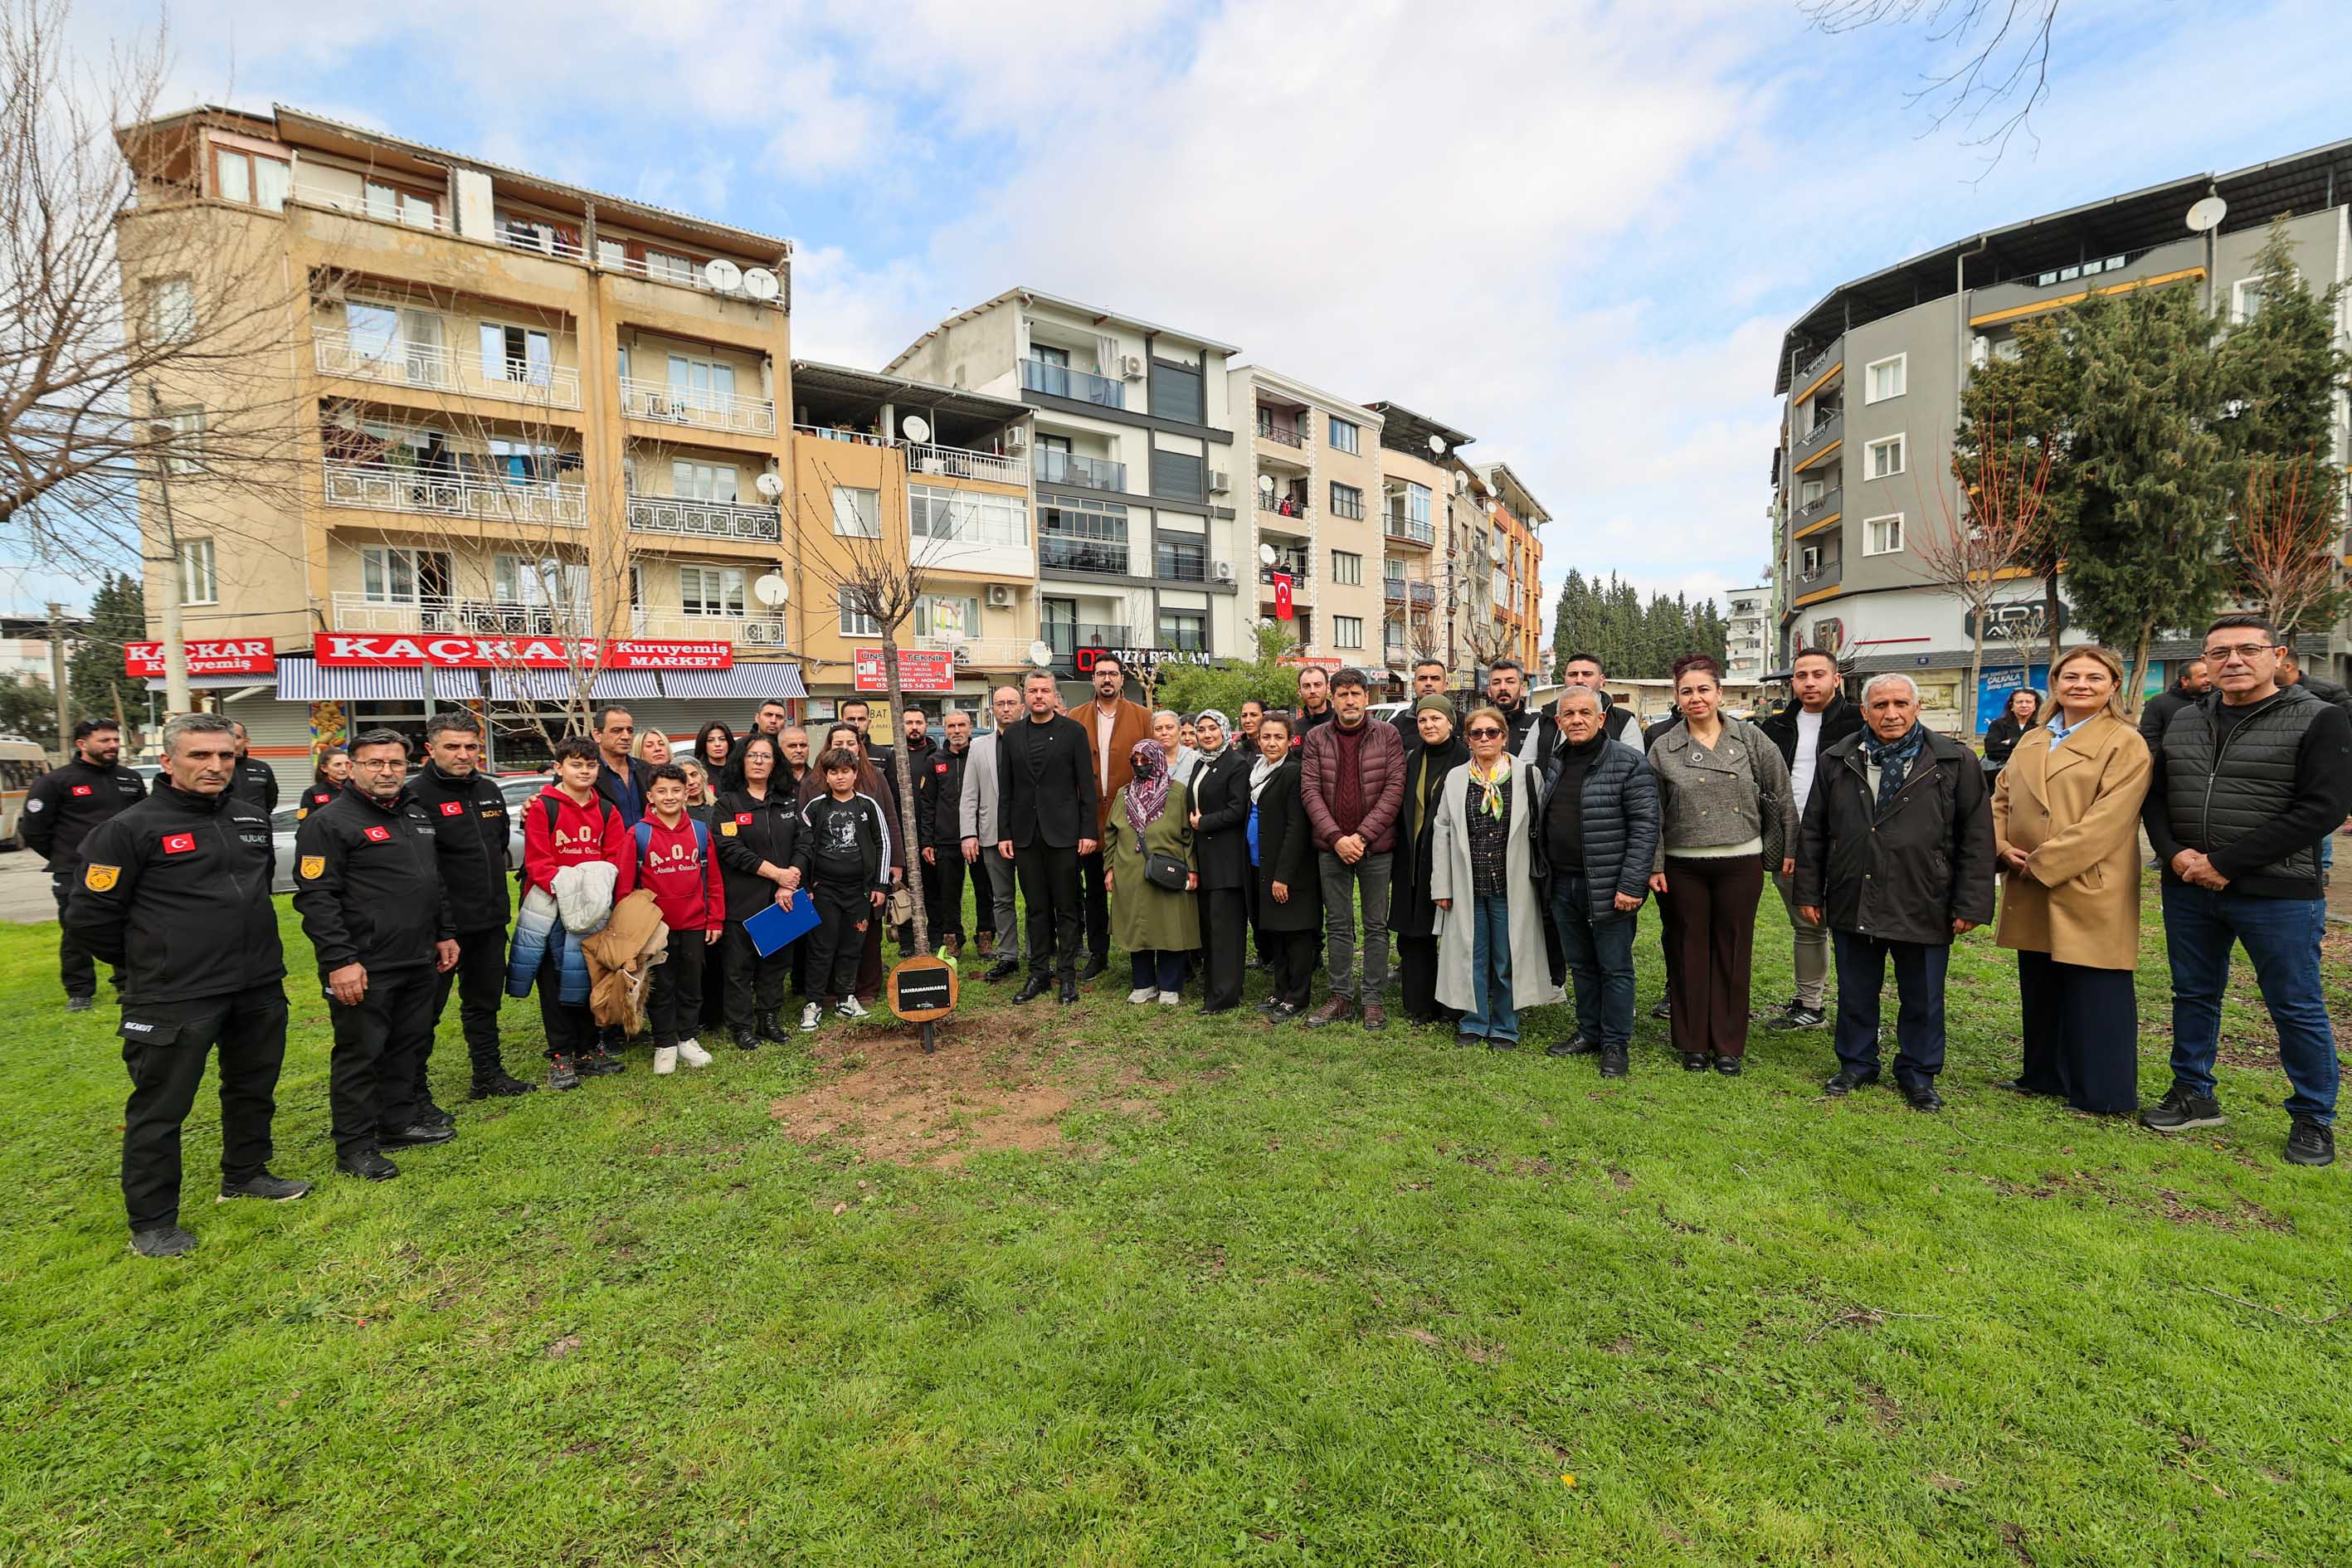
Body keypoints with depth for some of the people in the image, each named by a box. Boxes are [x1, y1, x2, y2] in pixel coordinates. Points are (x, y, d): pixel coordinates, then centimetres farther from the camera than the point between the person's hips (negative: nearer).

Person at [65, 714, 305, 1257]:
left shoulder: (252, 819, 8)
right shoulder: (130, 828, -11)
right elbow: (88, 918, -6)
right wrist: (151, 964, 3)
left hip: (260, 990, 6)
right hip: (174, 1000, -6)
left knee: (254, 1090, 19)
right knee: (159, 1111, 5)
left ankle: (245, 1174, 38)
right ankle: (151, 1222, 19)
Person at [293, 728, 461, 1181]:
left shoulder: (417, 815, 14)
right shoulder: (329, 822, -10)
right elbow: (315, 897, -16)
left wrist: (445, 934, 19)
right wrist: (340, 960, -21)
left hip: (420, 961, 8)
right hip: (364, 968, -7)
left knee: (411, 1045, 16)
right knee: (360, 1054, 2)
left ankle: (399, 1120, 31)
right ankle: (355, 1146, 14)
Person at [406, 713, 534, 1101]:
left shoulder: (490, 790, 10)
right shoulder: (417, 794, -13)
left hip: (490, 921, 7)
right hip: (442, 924, -7)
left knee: (485, 1002, 18)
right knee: (427, 1010, 4)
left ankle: (489, 1076, 30)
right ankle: (413, 1093, 17)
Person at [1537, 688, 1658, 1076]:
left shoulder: (1629, 763, -9)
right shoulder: (1553, 765, 10)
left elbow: (1645, 827, -13)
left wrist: (1632, 885, -18)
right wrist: (1545, 875, 11)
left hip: (1609, 886, -6)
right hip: (1563, 884, 6)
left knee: (1615, 967, 5)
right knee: (1580, 965, 17)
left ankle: (1616, 1044, 17)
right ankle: (1589, 1032, 31)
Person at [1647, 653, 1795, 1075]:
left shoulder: (1750, 738, 1)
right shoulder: (1663, 748, -1)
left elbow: (1781, 795, 6)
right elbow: (1652, 813, 1)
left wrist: (1788, 848, 5)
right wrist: (1654, 865, -2)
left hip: (1741, 862, 0)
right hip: (1683, 866, 0)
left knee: (1732, 952, 8)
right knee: (1691, 952, 8)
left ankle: (1729, 1045, 21)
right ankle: (1694, 1043, 21)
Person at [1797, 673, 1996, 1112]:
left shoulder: (1956, 762, -1)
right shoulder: (1837, 761, 4)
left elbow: (1977, 837, -2)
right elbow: (1813, 832, 7)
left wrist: (1970, 905, -6)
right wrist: (1809, 892, 5)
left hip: (1924, 907, -2)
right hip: (1852, 905, 2)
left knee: (1922, 1000, 11)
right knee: (1855, 994, 14)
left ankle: (1918, 1075, 29)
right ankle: (1857, 1064, 31)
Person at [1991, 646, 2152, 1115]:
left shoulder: (2126, 743, -6)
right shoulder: (2030, 742, 14)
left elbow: (2108, 820, -16)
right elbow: (2002, 798, 14)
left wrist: (2044, 862, -18)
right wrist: (2002, 846, -4)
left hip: (2090, 892, -6)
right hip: (2031, 893, 6)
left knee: (2094, 995, 1)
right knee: (2039, 989, 16)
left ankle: (2103, 1094, 14)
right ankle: (2044, 1075, 30)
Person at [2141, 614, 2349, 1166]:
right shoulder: (2184, 721, 8)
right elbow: (2155, 796, 10)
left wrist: (2225, 863, -18)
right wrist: (2174, 853, -8)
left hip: (2278, 893, -4)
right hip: (2188, 891, 4)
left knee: (2298, 1010, 7)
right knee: (2193, 995, 14)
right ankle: (2194, 1095, 29)